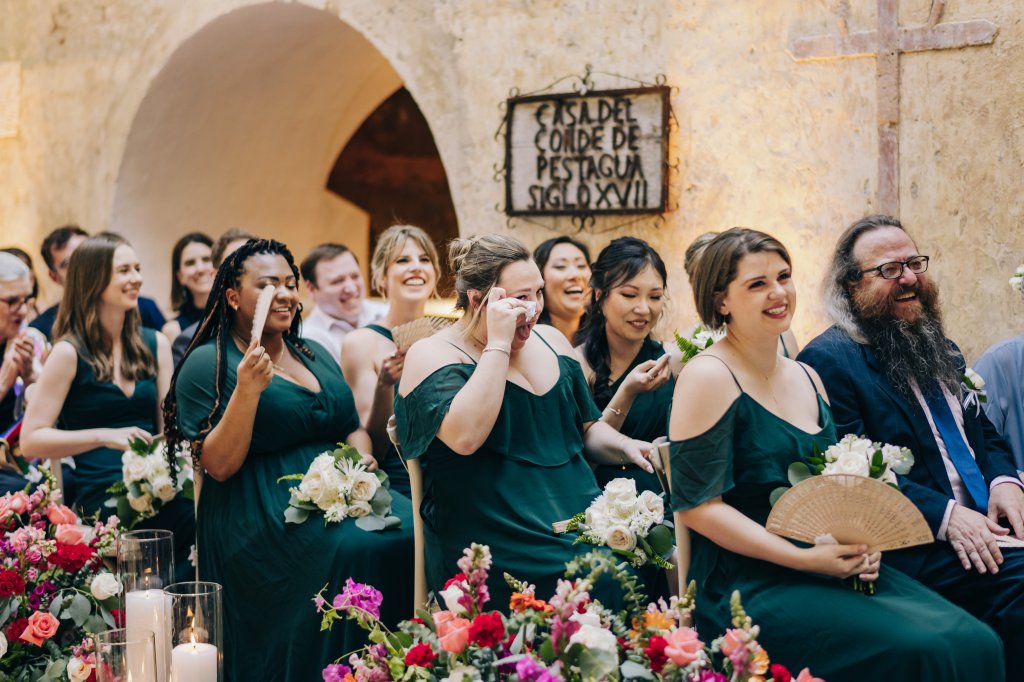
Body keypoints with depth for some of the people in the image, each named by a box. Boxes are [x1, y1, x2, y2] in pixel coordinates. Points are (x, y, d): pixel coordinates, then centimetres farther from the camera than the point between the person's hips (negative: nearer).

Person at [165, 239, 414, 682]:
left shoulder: (315, 355, 20)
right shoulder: (207, 364, 1)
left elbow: (353, 427, 26)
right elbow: (218, 465, -7)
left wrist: (361, 457, 3)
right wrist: (248, 389, -18)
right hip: (265, 516, -6)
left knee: (413, 531, -21)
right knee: (359, 551, -31)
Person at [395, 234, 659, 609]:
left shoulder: (549, 340, 15)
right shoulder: (433, 355, -4)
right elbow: (464, 437, -23)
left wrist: (624, 446, 4)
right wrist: (498, 344, -18)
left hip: (587, 531, 7)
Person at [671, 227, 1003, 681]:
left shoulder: (807, 378, 16)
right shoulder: (709, 377, -8)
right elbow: (697, 506, -13)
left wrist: (860, 542, -1)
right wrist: (803, 558, -18)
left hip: (836, 570, 7)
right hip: (750, 583, -7)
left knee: (975, 643, -14)